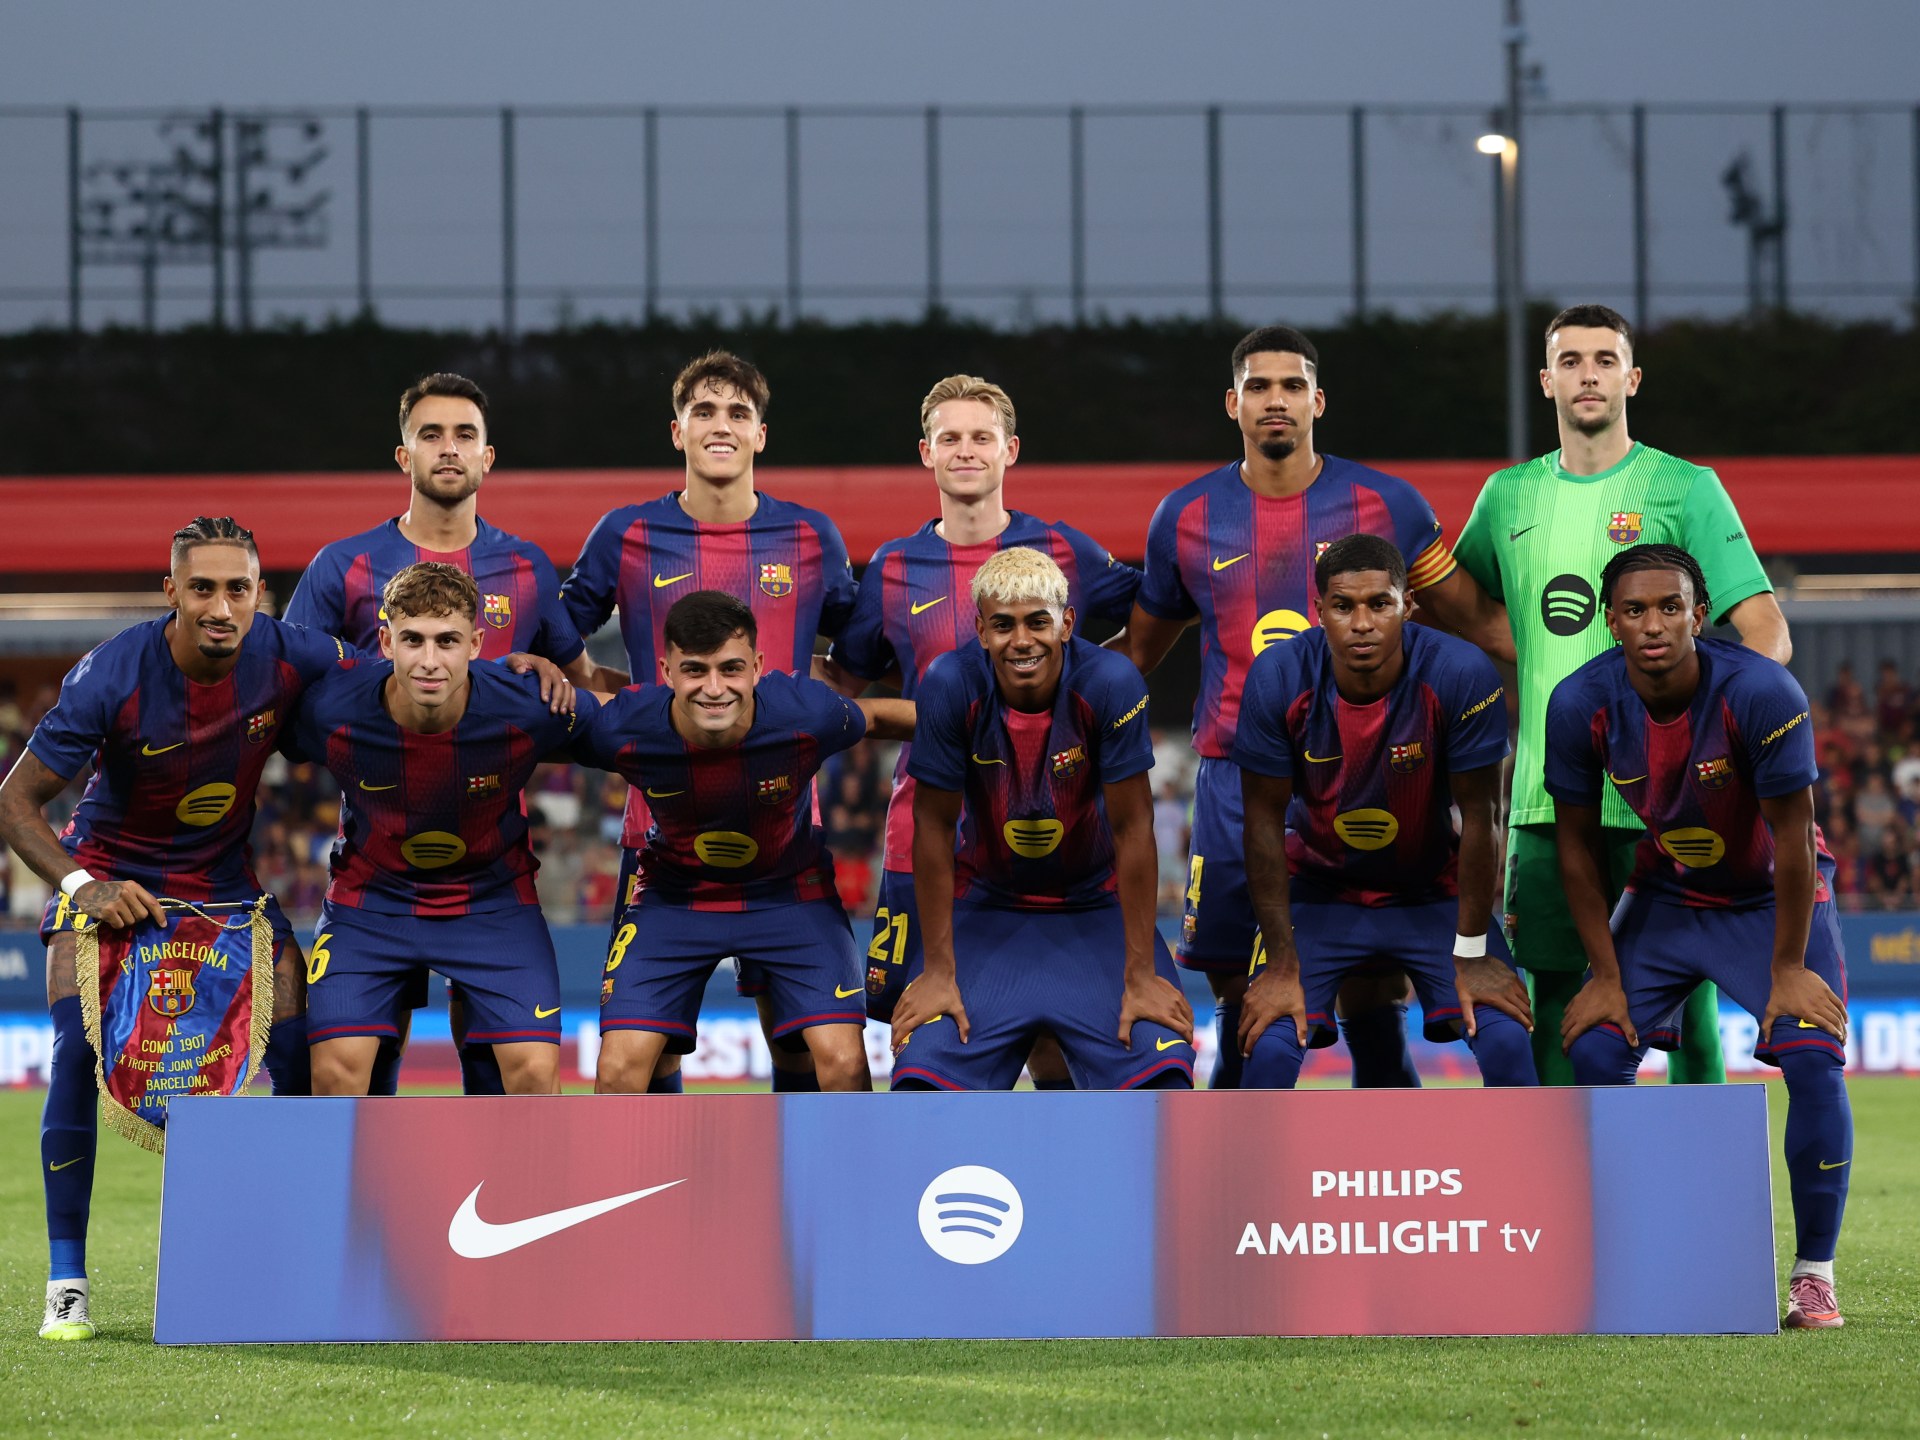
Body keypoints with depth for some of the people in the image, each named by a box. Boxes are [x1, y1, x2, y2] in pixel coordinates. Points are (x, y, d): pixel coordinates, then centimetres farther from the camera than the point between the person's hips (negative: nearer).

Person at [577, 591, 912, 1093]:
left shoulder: (806, 713, -29)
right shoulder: (624, 729, -28)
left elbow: (877, 717, -5)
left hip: (790, 891, 0)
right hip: (672, 895, 0)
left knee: (843, 1061, -13)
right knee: (619, 1070, -11)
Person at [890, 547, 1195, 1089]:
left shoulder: (1111, 683, -22)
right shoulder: (950, 686, -20)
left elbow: (1132, 830, -17)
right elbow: (934, 829, -12)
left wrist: (1142, 977, -17)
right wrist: (938, 972, -11)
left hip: (1095, 908, 0)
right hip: (986, 910, 0)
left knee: (1162, 1072, -21)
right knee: (922, 1076, -19)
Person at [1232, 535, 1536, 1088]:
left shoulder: (1461, 676, -25)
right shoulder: (1278, 680, -22)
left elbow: (1479, 816, -15)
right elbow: (1265, 821, -14)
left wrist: (1470, 953, -11)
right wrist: (1282, 963, -13)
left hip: (1432, 893, 0)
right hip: (1319, 892, 0)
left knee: (1506, 1038, -17)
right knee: (1269, 1047, -20)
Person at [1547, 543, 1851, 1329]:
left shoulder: (1761, 693, -31)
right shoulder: (1581, 704, -21)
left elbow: (1792, 835, -21)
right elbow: (1578, 845, -8)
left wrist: (1789, 968, -16)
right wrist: (1606, 975, -7)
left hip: (1772, 895, -3)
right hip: (1664, 898, 3)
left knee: (1814, 1060, -19)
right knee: (1597, 1054, -11)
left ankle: (1814, 1275, -7)